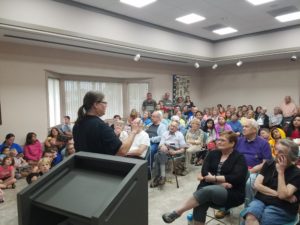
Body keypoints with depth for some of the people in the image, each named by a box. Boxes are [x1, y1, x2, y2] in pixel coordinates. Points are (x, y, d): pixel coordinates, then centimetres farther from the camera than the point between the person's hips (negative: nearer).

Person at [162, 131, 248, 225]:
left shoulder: (239, 158, -2)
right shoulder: (213, 154, 10)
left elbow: (237, 178, -17)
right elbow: (204, 172, -3)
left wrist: (214, 178, -18)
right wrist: (221, 182, -17)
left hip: (233, 194, -4)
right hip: (212, 190, 4)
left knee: (207, 190, -33)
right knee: (201, 200, -31)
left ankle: (178, 212, -21)